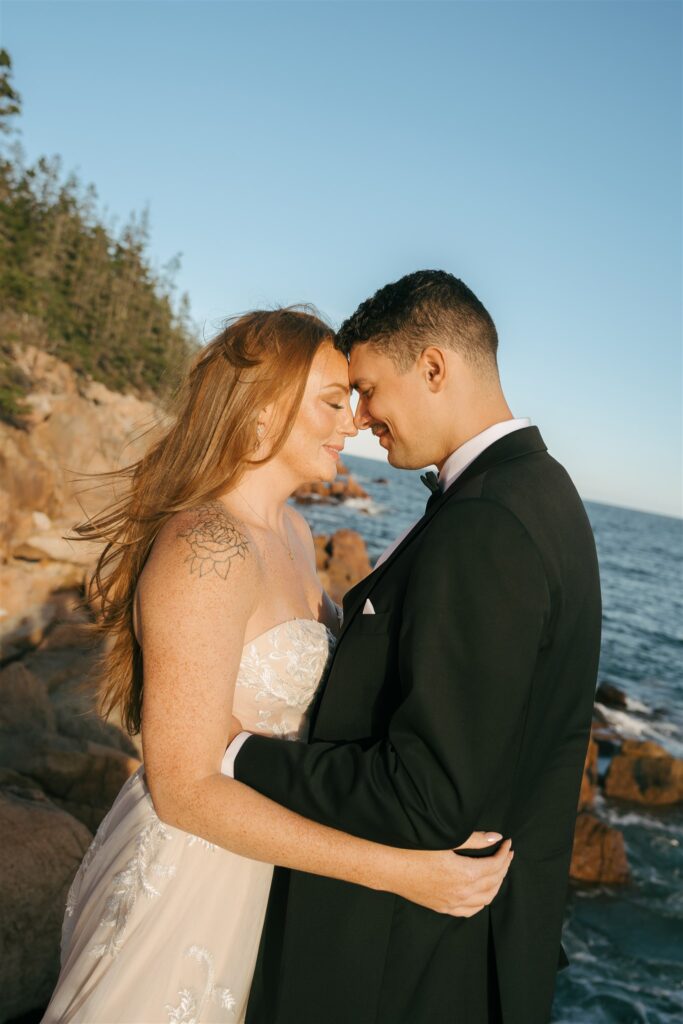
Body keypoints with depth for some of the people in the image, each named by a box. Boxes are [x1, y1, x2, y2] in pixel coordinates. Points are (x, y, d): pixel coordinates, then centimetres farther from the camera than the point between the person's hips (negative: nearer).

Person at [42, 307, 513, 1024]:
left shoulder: (291, 532, 0)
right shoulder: (204, 550, -28)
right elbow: (183, 788, -26)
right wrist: (396, 869, -27)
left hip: (261, 862, 8)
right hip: (187, 880, -8)